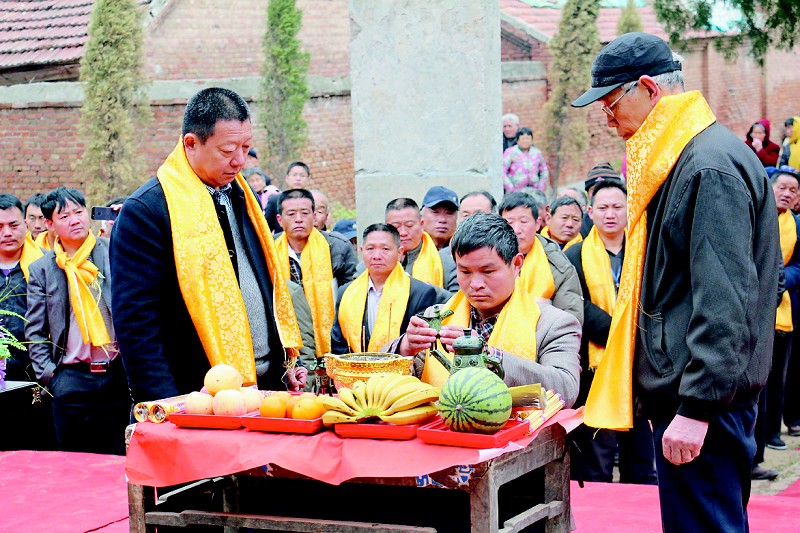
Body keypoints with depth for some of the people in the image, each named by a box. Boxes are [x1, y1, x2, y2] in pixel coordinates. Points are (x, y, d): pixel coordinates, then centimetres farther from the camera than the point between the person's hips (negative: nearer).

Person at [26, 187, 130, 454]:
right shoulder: (41, 269, 8)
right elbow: (34, 329, 11)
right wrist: (47, 372, -1)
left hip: (120, 373, -1)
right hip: (72, 378, 1)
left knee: (123, 458, 2)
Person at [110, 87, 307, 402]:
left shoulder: (240, 195, 13)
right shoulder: (146, 211, -11)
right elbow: (135, 322, -14)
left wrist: (286, 360, 15)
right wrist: (168, 413, -19)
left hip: (266, 384, 7)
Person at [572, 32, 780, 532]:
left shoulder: (711, 166, -17)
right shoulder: (675, 161, 16)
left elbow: (723, 298, -23)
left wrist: (697, 406, -24)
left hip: (706, 398, -10)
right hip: (680, 391, 10)